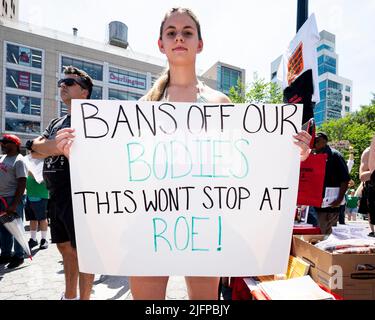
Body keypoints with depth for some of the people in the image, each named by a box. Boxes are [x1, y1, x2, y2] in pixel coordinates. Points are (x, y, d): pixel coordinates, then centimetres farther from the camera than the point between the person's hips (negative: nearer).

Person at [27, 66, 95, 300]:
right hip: (55, 195, 9)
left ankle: (84, 297, 13)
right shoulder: (56, 123, 19)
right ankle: (69, 296, 34)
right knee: (65, 247, 18)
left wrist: (47, 147, -5)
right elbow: (34, 148, 8)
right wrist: (54, 146, -8)